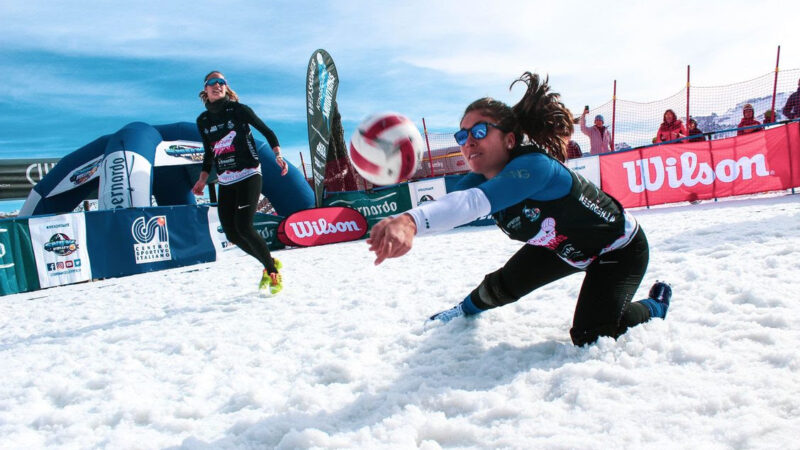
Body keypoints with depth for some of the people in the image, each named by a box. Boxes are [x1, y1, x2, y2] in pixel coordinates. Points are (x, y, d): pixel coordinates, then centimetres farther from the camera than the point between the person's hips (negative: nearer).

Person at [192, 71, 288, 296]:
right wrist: (203, 179, 10)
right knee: (231, 233, 1)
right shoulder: (203, 120, 11)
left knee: (244, 227, -17)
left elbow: (266, 131, 1)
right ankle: (269, 265, 22)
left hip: (248, 176, -6)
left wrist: (278, 155, -13)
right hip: (225, 182, 6)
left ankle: (274, 273, 0)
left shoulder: (238, 110, -3)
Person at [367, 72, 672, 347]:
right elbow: (449, 206, -29)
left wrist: (411, 222, -73)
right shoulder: (482, 177, -14)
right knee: (503, 285, 11)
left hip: (619, 249, -7)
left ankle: (655, 306, 13)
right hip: (563, 246, 7)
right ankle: (467, 309, 47)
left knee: (589, 338, -17)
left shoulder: (533, 166, -40)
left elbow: (474, 203, -58)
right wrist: (401, 224, -50)